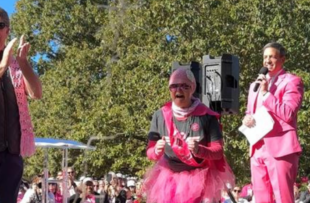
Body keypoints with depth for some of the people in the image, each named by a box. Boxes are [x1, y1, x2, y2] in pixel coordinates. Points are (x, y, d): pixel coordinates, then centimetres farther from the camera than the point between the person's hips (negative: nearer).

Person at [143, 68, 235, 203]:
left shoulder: (206, 116, -13)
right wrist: (157, 151, -25)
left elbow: (218, 151, -10)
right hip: (169, 178, 3)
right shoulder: (160, 115, -6)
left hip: (199, 178, -3)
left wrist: (200, 150, -30)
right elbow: (150, 152, -1)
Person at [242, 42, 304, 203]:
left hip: (280, 148, -7)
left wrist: (266, 93, -14)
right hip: (257, 149, 7)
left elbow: (288, 114, -12)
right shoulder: (255, 84, 22)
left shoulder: (292, 81, -1)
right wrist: (247, 118, 3)